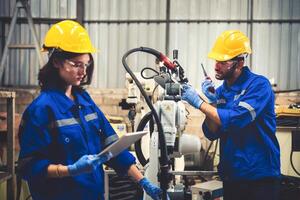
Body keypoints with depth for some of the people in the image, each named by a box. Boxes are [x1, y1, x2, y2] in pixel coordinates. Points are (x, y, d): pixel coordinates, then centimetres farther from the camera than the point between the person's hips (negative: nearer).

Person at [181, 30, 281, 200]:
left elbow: (235, 121, -24)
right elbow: (212, 134, 1)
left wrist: (198, 102, -19)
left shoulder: (258, 85, -12)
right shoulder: (221, 91, 5)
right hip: (230, 175, 6)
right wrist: (212, 102, -12)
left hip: (260, 175, -6)